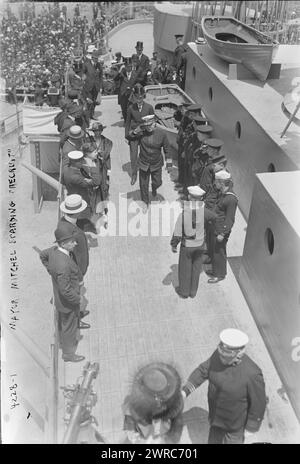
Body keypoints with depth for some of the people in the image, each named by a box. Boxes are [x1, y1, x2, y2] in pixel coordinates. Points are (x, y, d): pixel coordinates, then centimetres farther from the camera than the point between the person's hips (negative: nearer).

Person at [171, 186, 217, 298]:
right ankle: (193, 291, 32)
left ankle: (184, 291, 31)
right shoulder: (204, 211, -18)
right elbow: (214, 217, 5)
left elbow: (177, 233, -17)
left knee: (184, 268, 17)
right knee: (196, 268, 20)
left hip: (186, 246, -2)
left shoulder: (183, 214, -22)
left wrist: (173, 245, -1)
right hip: (200, 245, 2)